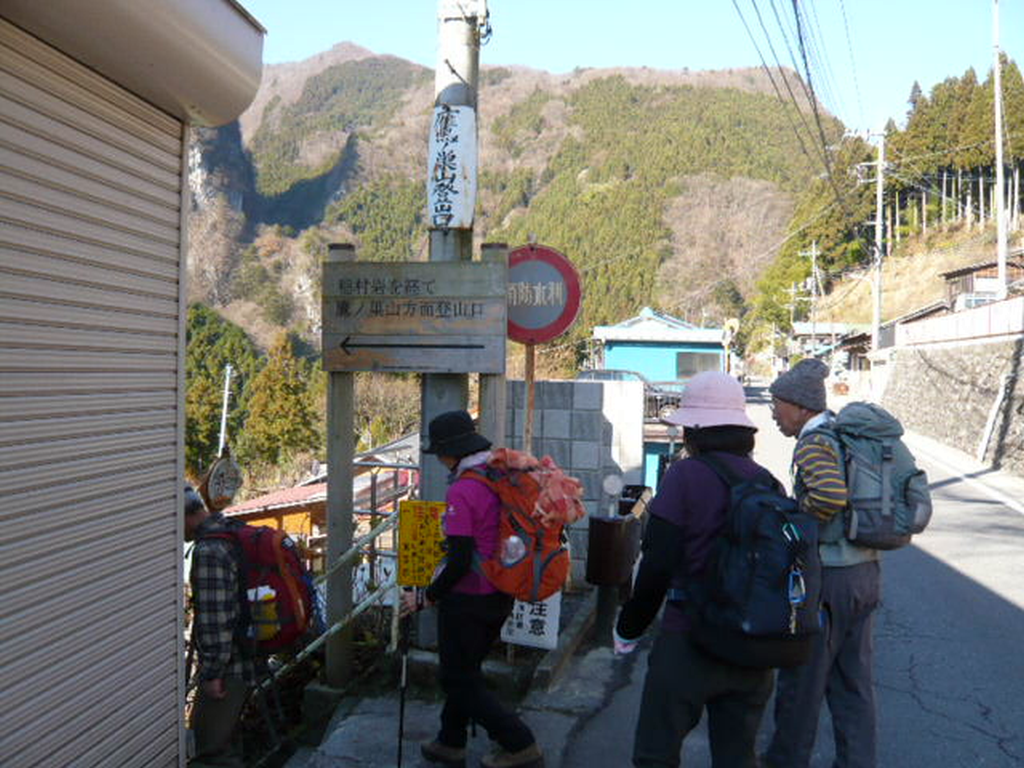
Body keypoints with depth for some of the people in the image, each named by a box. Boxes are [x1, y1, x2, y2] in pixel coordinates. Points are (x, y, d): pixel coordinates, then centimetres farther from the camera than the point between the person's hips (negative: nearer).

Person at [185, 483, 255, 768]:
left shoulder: (208, 551, -22)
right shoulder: (230, 533, 9)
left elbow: (216, 618, -24)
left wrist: (212, 672, -18)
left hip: (229, 666, -10)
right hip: (245, 657, 10)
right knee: (224, 736, 24)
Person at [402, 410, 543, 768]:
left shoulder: (462, 491, -23)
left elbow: (460, 562, -24)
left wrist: (427, 597, -11)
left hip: (468, 600, -8)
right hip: (500, 596, 9)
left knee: (459, 680, 9)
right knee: (465, 670, 23)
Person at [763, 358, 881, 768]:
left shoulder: (814, 443, -17)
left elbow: (830, 495, -34)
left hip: (828, 576, -8)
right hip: (865, 570, 8)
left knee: (801, 677, 9)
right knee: (854, 679, 17)